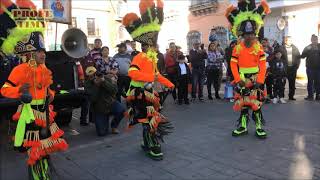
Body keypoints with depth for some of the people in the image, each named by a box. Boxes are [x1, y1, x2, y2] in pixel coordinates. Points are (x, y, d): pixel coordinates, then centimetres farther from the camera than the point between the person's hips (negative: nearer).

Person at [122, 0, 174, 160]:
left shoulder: (152, 56, 10)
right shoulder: (140, 57, -18)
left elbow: (155, 74, 18)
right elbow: (132, 73, -31)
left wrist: (168, 84, 15)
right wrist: (151, 77, -35)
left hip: (148, 92, 9)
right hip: (139, 94, -9)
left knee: (152, 119, 16)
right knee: (149, 121, -4)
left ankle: (148, 144, 30)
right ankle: (153, 148, 8)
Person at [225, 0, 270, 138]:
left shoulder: (259, 47, -2)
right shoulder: (237, 48, -1)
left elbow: (263, 65, -5)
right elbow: (233, 64, -3)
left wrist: (260, 80, -12)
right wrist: (238, 79, -11)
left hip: (255, 80, -1)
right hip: (242, 81, 2)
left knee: (256, 103, -1)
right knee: (243, 103, 9)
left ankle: (259, 127, 9)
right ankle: (243, 126, 20)